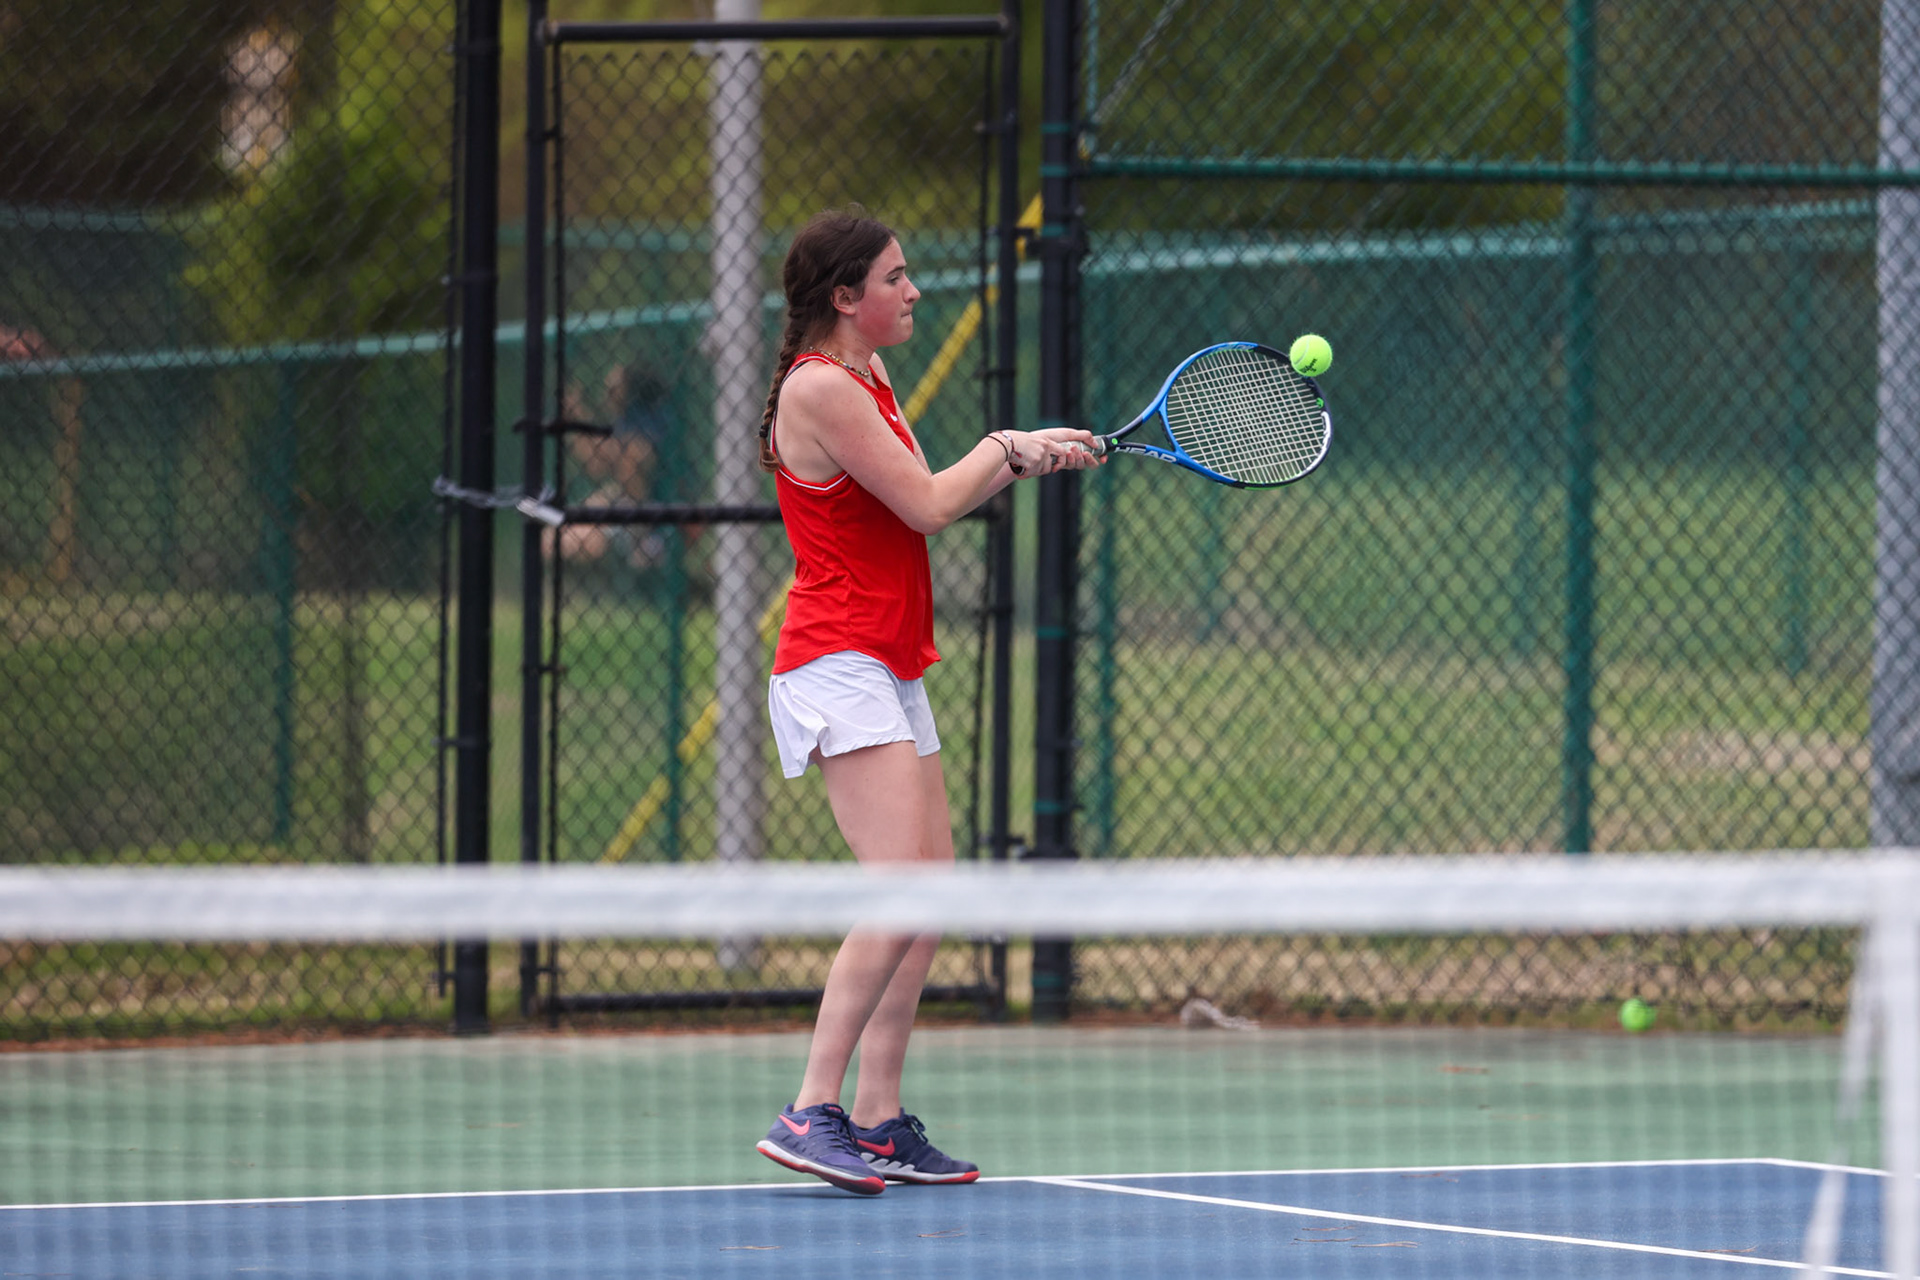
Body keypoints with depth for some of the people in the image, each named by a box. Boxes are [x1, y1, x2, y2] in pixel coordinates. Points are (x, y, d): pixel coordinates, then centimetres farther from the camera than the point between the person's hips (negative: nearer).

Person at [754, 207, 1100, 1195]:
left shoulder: (867, 377, 17)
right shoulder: (820, 388, -14)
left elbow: (930, 500, 21)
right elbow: (927, 506, -13)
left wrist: (1020, 459, 7)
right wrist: (1011, 446, 3)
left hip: (892, 669, 10)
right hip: (839, 663, -10)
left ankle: (879, 1122, 6)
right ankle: (811, 1112, -21)